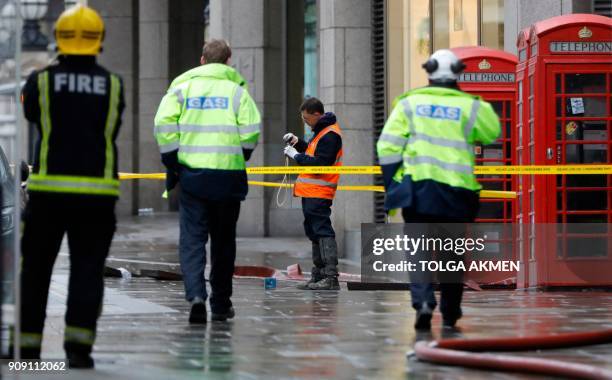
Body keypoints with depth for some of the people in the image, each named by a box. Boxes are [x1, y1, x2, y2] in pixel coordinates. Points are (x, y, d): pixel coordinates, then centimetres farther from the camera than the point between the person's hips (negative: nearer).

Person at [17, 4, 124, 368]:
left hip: (49, 188, 0)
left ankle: (28, 344, 15)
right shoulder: (114, 86, 0)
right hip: (97, 192, 0)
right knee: (88, 270, 5)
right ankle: (79, 343, -8)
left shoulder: (41, 81, -3)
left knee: (36, 269, 12)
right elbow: (110, 131, 11)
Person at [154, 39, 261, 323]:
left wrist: (171, 162, 5)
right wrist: (240, 158, 11)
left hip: (192, 174, 0)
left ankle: (196, 295, -21)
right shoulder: (236, 89, 3)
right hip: (229, 176, 0)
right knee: (223, 239, 12)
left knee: (192, 238, 0)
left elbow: (164, 123, -4)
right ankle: (221, 304, 18)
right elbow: (252, 129, -6)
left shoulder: (183, 86, 6)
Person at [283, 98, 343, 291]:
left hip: (319, 194, -11)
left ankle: (331, 277, -18)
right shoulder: (322, 130, 16)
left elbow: (319, 164, -22)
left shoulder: (329, 136, -16)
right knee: (315, 233, 15)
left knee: (323, 232, -14)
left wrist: (296, 155, -13)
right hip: (311, 193, 11)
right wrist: (298, 142, 12)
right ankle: (318, 276, 23)